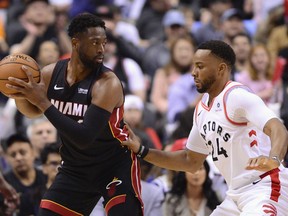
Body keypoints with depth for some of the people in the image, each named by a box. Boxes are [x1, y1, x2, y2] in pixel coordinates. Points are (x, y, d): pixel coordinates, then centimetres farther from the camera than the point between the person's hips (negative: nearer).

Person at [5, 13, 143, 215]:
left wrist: (44, 102, -34)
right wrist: (20, 95, -11)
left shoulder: (108, 83, -26)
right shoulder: (51, 74, -9)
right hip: (75, 169, 5)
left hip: (116, 166, -5)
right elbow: (33, 111, 13)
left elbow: (84, 138, -34)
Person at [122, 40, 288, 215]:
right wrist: (142, 151, 17)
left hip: (265, 186, -10)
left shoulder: (237, 96, -14)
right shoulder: (202, 109, 13)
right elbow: (191, 161, 23)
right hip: (237, 194, 10)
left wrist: (273, 160, -49)